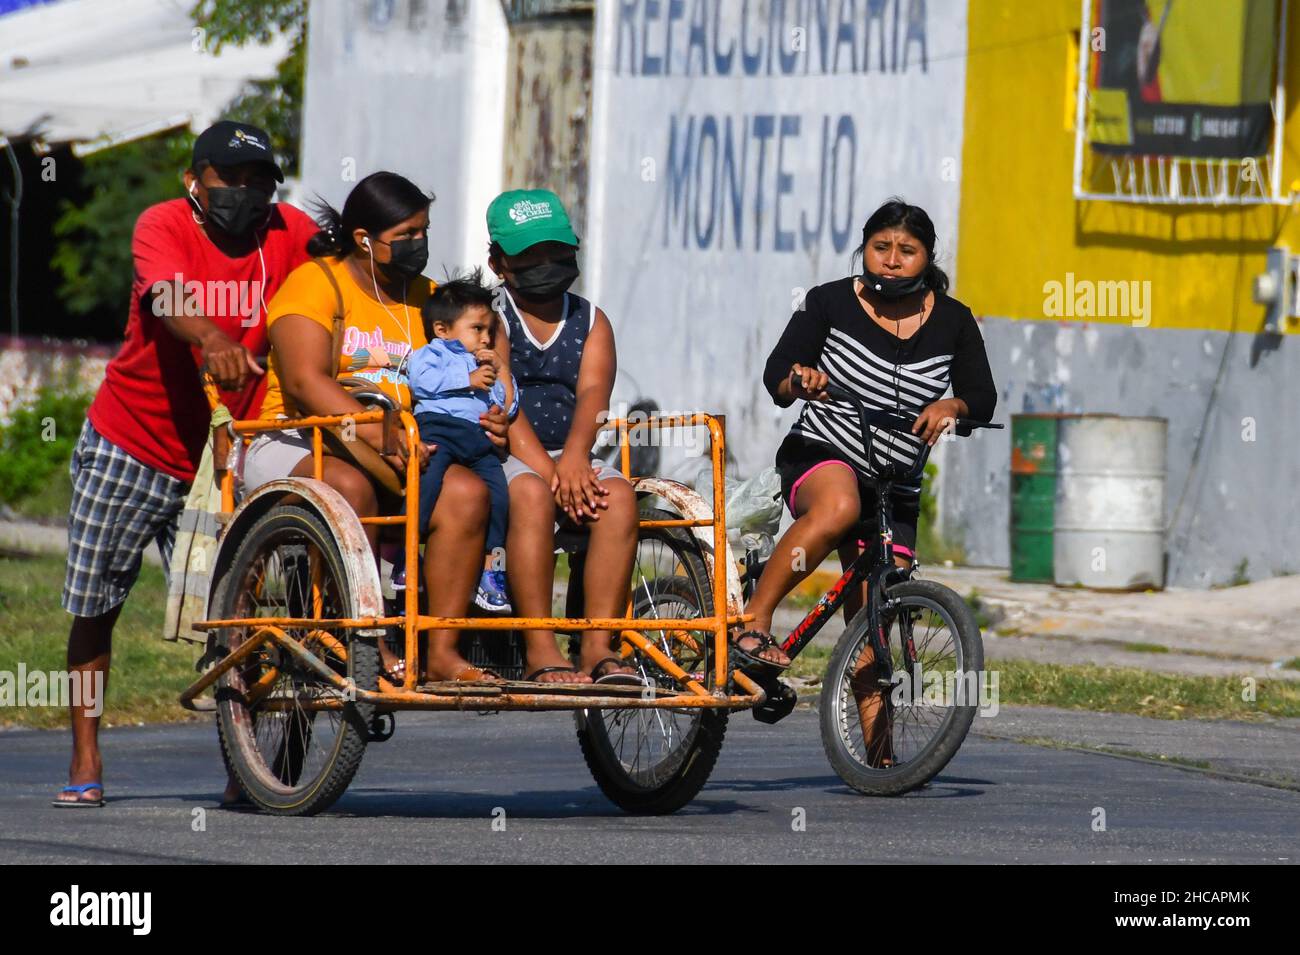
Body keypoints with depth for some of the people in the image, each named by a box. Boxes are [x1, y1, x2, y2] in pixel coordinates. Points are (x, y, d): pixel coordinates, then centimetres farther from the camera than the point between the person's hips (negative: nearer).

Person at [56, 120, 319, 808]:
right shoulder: (164, 225, -14)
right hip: (126, 443, -1)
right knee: (94, 606, 7)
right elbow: (168, 297, -34)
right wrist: (215, 343, -54)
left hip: (216, 461, 1)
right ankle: (85, 763, 21)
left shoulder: (291, 234, -4)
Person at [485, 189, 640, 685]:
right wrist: (545, 468, -24)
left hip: (571, 454, 4)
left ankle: (598, 646, -30)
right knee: (532, 494, -36)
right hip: (506, 456, -4)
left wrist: (573, 457, -25)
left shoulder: (590, 321, 15)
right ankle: (541, 652, -37)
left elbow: (593, 393, -4)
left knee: (618, 494, -28)